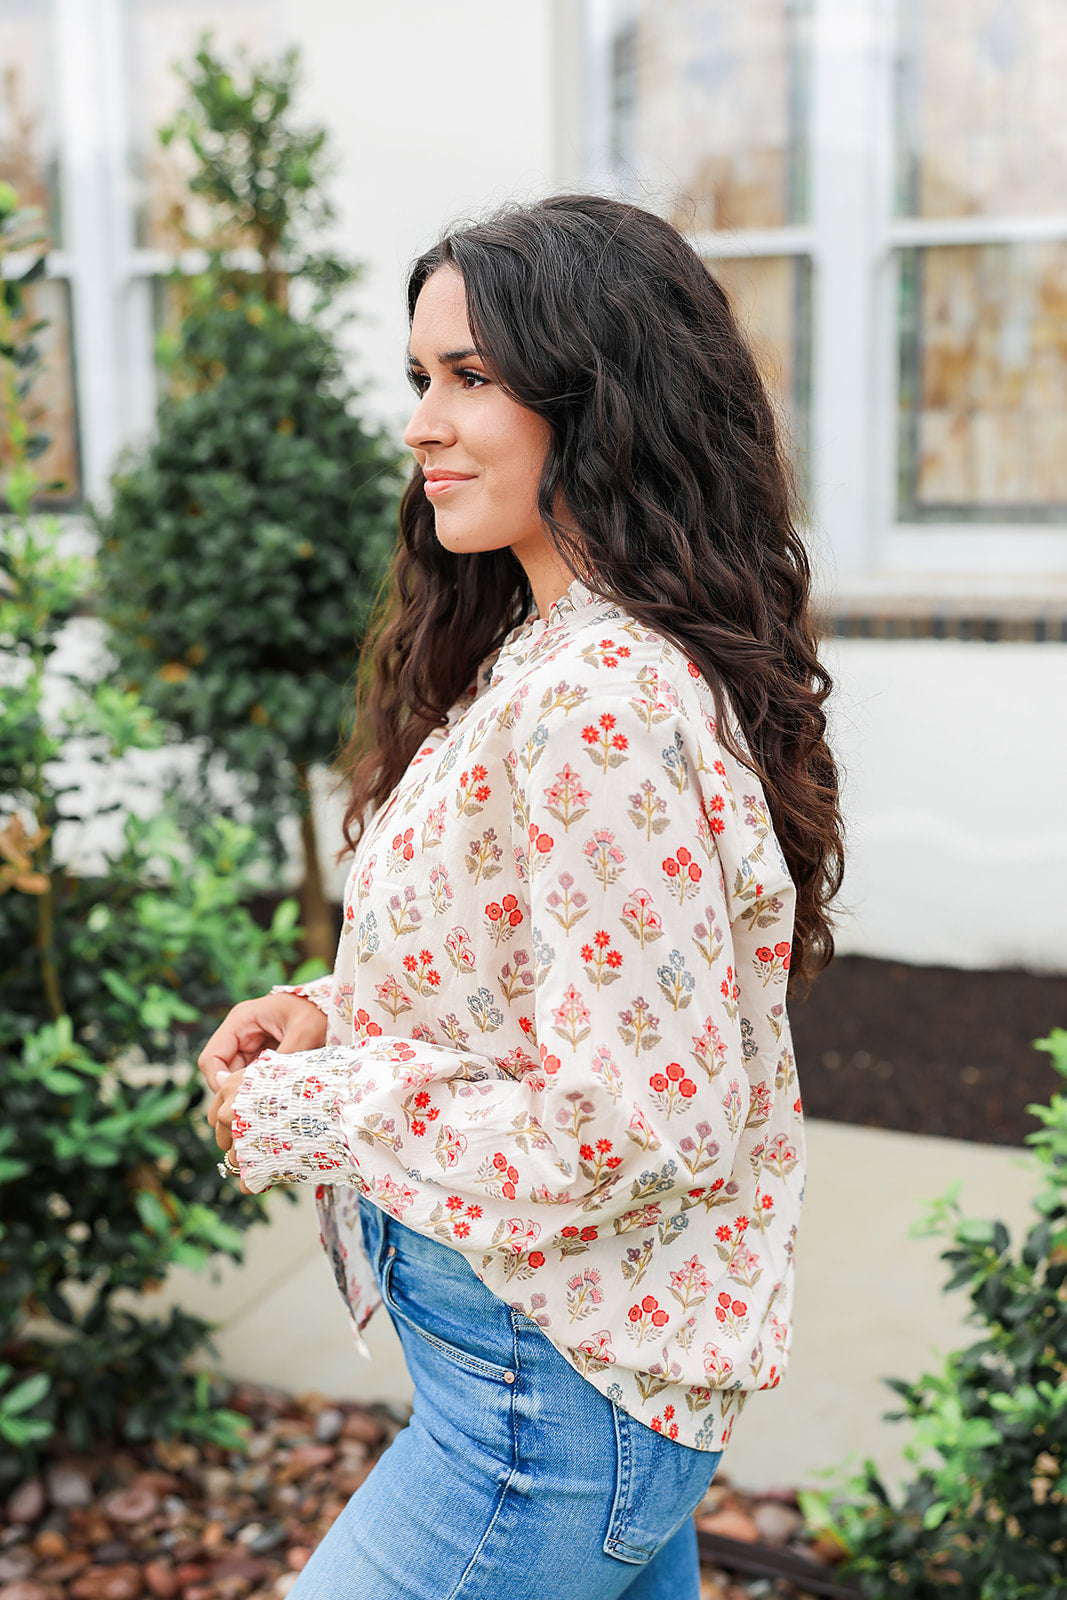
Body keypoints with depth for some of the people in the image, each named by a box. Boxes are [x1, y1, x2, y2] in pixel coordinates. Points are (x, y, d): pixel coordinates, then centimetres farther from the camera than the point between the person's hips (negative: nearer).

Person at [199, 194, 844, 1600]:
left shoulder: (604, 697, -26)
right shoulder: (543, 650, 5)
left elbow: (634, 1123, -28)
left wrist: (297, 1115, -18)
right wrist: (335, 1015, -1)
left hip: (555, 1397, -9)